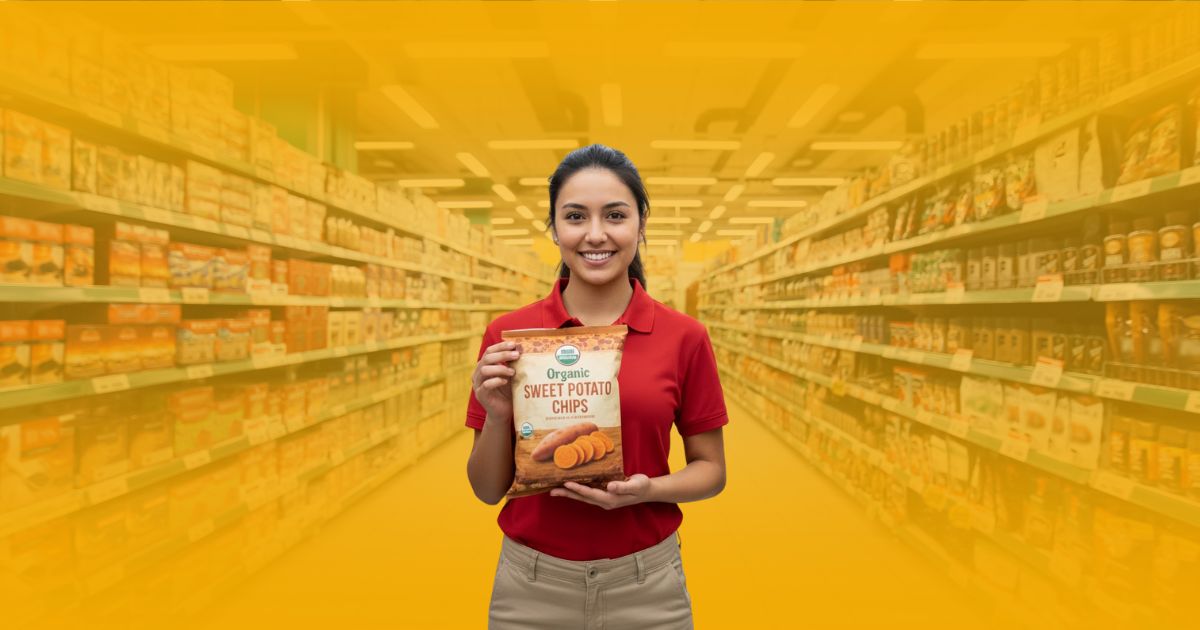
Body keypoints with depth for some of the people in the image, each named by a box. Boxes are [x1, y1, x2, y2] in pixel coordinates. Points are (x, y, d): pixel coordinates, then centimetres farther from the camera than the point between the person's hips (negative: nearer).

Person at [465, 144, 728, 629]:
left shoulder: (685, 338, -8)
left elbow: (710, 469, 2)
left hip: (646, 583, 0)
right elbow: (488, 490, -1)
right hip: (532, 584, 1)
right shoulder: (507, 335, -7)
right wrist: (496, 416, -20)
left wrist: (648, 489, -17)